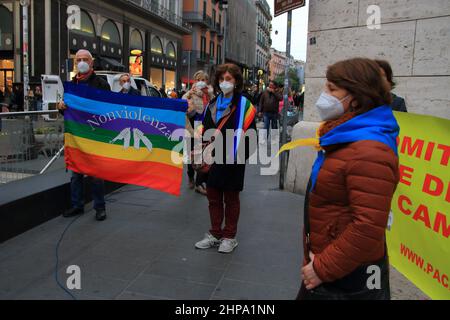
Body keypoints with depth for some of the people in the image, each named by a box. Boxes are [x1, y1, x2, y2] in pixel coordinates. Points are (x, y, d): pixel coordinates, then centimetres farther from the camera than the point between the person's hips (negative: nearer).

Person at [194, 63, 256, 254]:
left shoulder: (243, 105, -6)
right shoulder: (212, 104, 12)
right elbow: (205, 130, 15)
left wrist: (237, 155, -19)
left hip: (232, 162, -5)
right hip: (213, 159, 5)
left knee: (231, 199, 7)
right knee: (213, 197, 13)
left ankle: (229, 237, 22)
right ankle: (215, 234, 27)